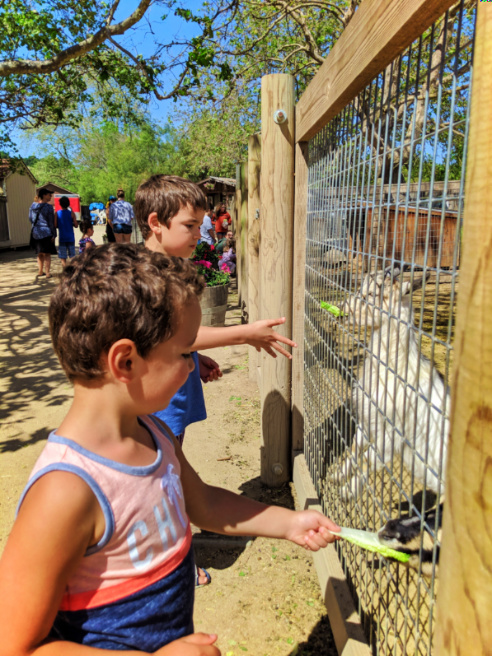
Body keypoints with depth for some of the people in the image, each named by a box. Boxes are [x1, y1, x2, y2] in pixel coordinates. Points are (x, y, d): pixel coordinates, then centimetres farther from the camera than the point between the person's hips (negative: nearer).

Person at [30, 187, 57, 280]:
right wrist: (54, 234, -8)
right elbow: (51, 222, -12)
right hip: (46, 233, -6)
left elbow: (30, 219, 12)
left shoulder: (33, 206, 5)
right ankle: (47, 273, 1)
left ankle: (40, 271, 24)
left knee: (39, 254, 17)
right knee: (47, 254, 1)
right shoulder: (48, 207, -13)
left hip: (36, 233, 6)